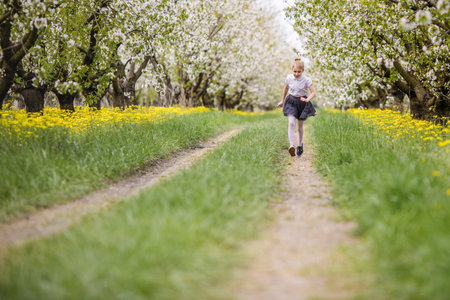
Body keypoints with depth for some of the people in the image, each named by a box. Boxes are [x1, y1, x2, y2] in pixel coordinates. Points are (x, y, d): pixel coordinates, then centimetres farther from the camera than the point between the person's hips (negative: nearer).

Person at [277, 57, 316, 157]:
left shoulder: (306, 80, -15)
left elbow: (313, 92, -15)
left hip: (302, 103, -1)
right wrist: (282, 101, 20)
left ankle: (300, 144, 36)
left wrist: (307, 99, -35)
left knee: (299, 127, 9)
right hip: (291, 101, 1)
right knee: (291, 123, -20)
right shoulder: (289, 78, -6)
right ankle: (292, 146, -29)